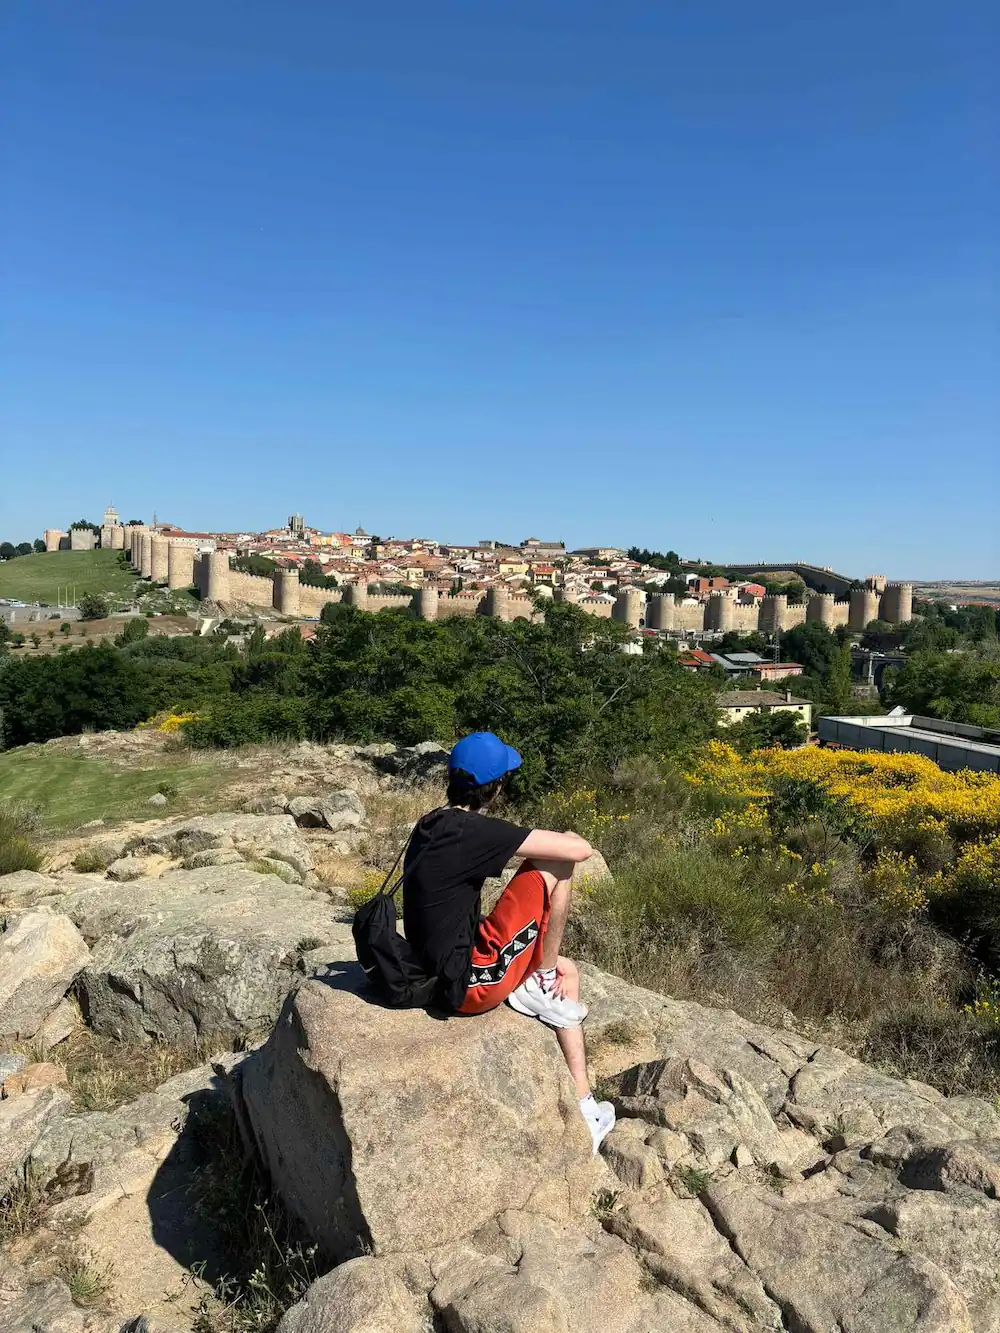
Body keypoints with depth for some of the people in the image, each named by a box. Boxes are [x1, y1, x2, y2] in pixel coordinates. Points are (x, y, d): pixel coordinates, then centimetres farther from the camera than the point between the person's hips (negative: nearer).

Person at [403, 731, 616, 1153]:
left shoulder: (430, 825, 7)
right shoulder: (475, 831, -21)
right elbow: (580, 850, -21)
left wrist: (540, 954, 22)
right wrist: (562, 838, 5)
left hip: (447, 973, 9)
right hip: (472, 983, -9)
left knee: (567, 971, 24)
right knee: (554, 867, -10)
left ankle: (583, 1104, 27)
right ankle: (539, 989, 6)